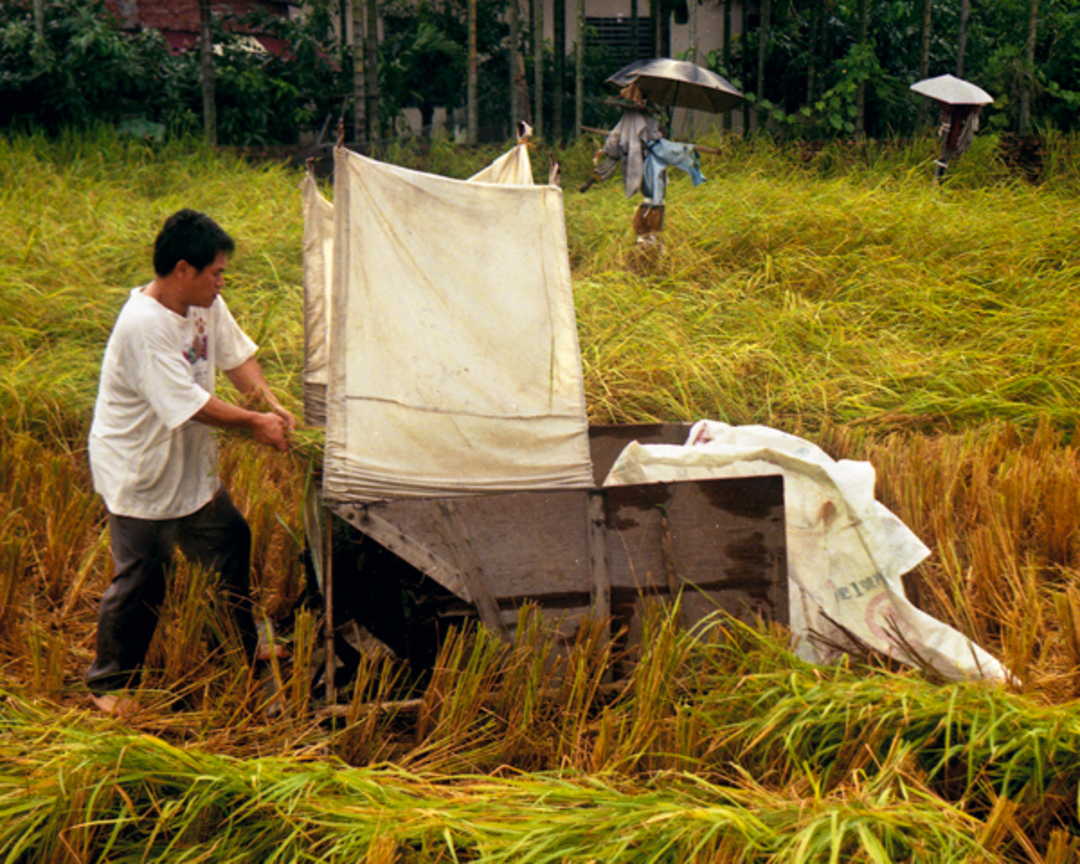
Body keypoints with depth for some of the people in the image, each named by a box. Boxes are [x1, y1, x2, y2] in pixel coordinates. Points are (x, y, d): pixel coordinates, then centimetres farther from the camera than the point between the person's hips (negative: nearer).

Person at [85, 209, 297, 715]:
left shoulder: (205, 304, -2)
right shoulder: (143, 325, -30)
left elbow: (236, 355, 9)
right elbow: (190, 403, -30)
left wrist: (272, 406, -7)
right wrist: (254, 423, -20)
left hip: (191, 466, 9)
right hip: (139, 474, -9)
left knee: (231, 544, 18)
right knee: (141, 580, 1)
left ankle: (243, 649, 37)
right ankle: (109, 684, 19)